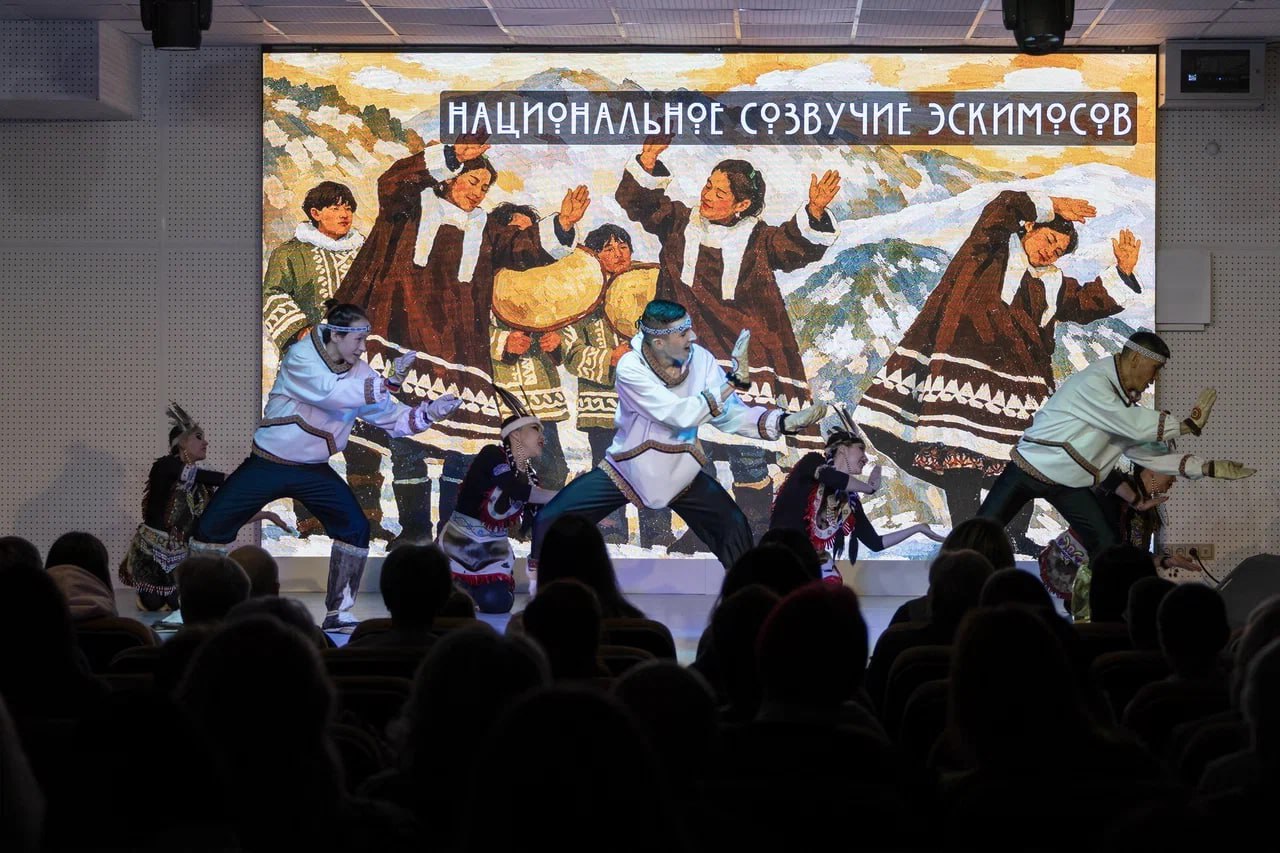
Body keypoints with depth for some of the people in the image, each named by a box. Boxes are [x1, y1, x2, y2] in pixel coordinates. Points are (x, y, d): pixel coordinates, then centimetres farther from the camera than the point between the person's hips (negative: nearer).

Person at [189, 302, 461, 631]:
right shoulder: (300, 358, -20)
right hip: (267, 465, -4)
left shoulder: (359, 372, -4)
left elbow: (393, 417, -3)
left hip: (314, 471, 4)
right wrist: (389, 384, -38)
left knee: (355, 529, -11)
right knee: (211, 529, -5)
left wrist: (428, 414, -20)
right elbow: (332, 392, -35)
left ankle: (338, 613, 1)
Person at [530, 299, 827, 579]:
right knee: (551, 521, -12)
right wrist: (732, 379, -37)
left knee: (734, 529, -9)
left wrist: (785, 421, -28)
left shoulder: (700, 359, -14)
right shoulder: (631, 368, -26)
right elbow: (682, 415, -35)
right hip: (627, 471, -3)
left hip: (681, 475, 3)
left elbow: (731, 415, -14)